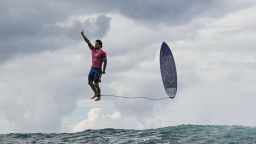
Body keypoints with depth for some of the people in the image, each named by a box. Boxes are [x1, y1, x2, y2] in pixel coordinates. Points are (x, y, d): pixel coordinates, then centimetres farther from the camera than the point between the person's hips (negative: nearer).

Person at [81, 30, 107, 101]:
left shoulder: (102, 53, -12)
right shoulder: (93, 49, 5)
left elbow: (105, 62, -11)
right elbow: (88, 42, 1)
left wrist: (103, 70, -17)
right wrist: (83, 35, -7)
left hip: (98, 70, -7)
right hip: (92, 68, 7)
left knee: (96, 84, -5)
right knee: (90, 82, 13)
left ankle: (99, 97, 10)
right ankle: (96, 93, 31)